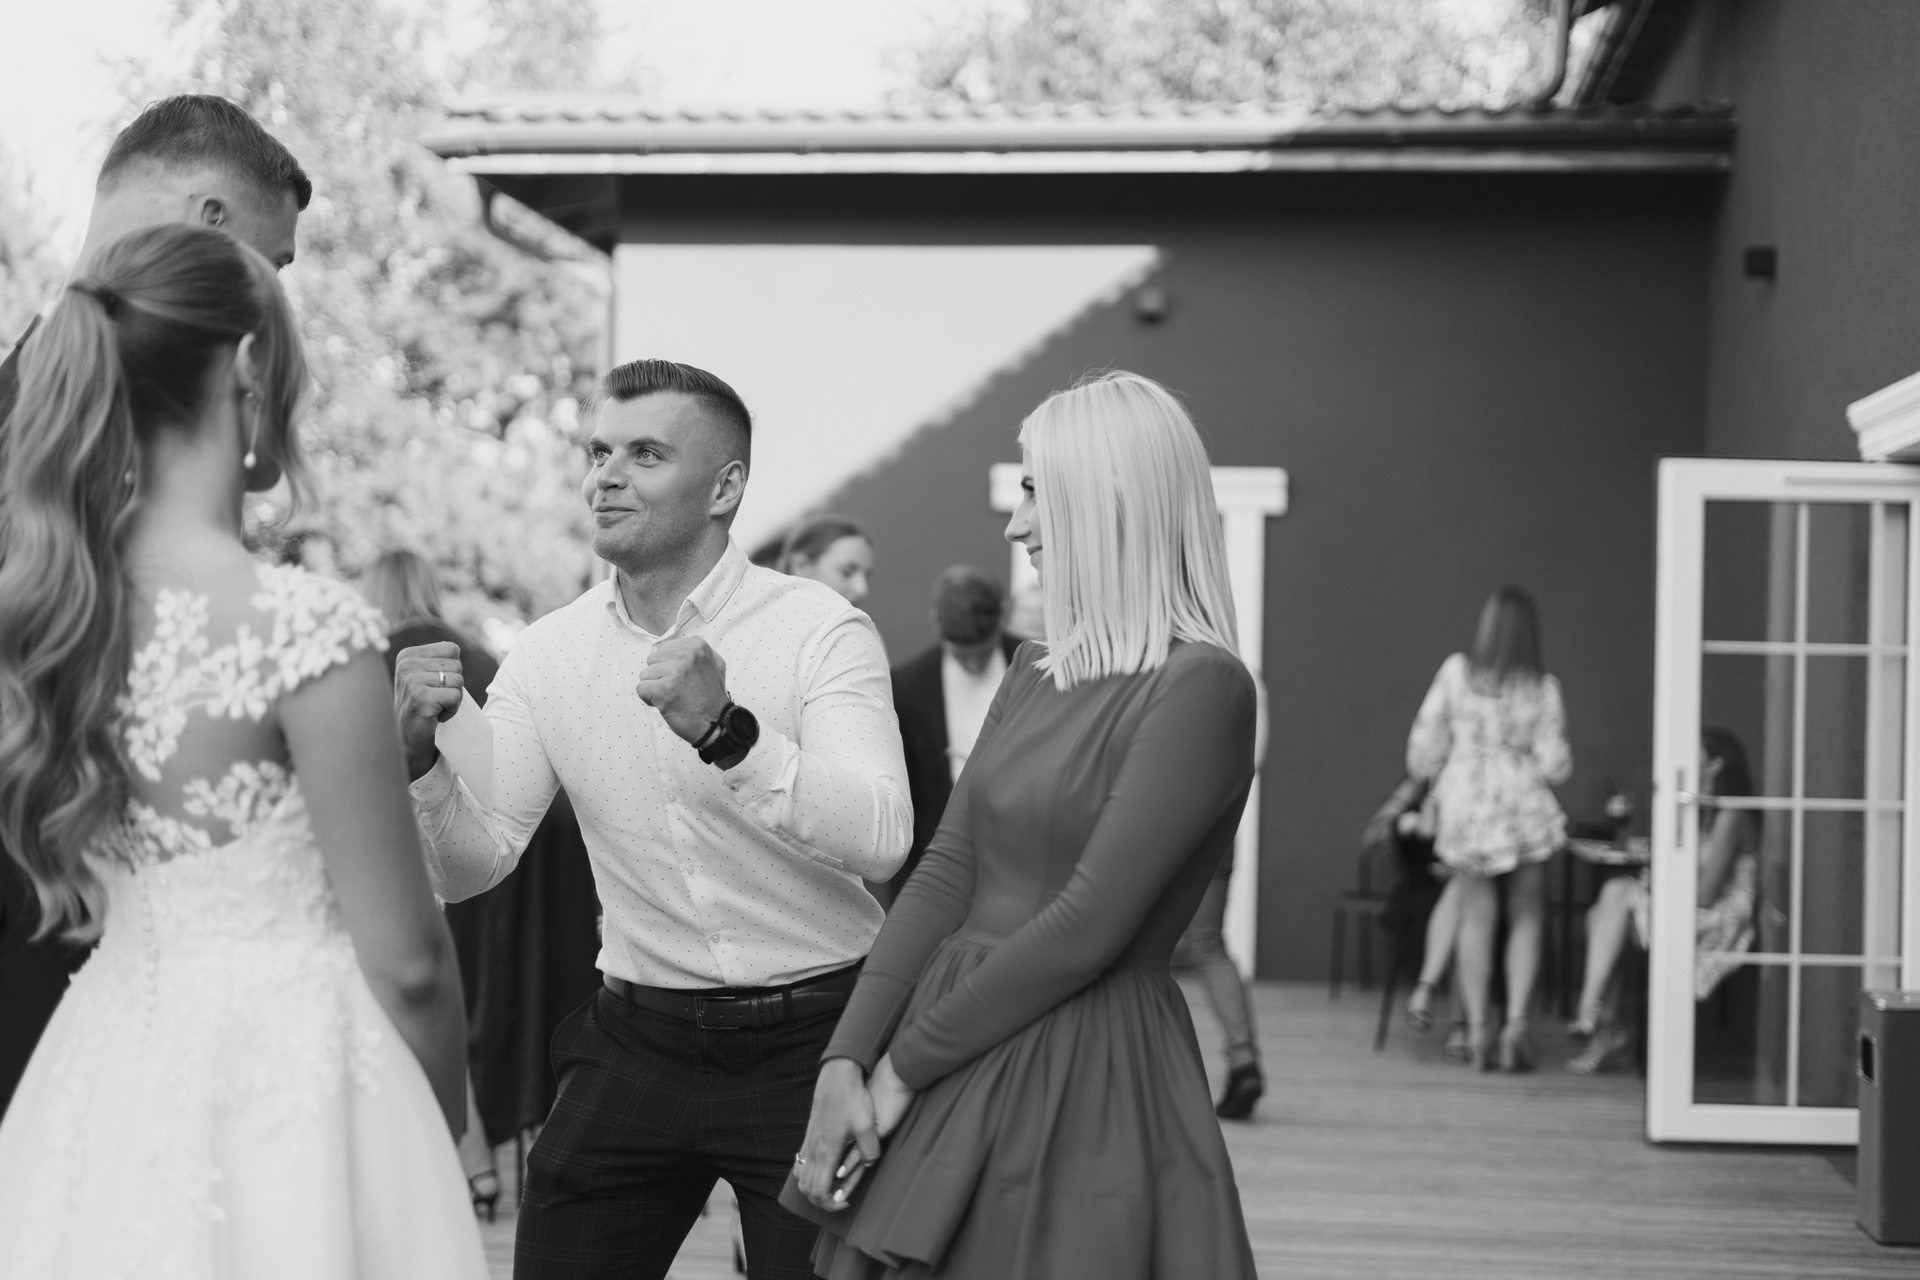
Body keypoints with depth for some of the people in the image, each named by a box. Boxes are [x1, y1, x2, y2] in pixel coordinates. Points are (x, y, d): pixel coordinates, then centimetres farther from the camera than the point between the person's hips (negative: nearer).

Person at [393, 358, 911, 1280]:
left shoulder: (820, 631, -10)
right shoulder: (548, 655, 2)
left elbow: (880, 841, -23)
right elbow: (469, 867, 0)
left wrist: (726, 731, -36)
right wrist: (416, 753, -20)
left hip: (810, 1039, -3)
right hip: (638, 1041, 4)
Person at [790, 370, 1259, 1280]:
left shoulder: (1199, 689, -13)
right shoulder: (1036, 674, 13)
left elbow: (1088, 926, -17)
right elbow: (945, 874, 7)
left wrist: (906, 1064, -11)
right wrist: (846, 1060, -4)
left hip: (1089, 1080, -7)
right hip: (957, 1074, 7)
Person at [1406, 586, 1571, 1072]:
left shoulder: (1456, 672, -3)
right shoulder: (1542, 687, -4)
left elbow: (1426, 741, 1)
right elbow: (1554, 763, -5)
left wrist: (1432, 784, 18)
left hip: (1464, 806, 1)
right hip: (1523, 807, -1)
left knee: (1476, 916, 9)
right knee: (1526, 918, 9)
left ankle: (1477, 1029, 6)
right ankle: (1516, 1026, 0)